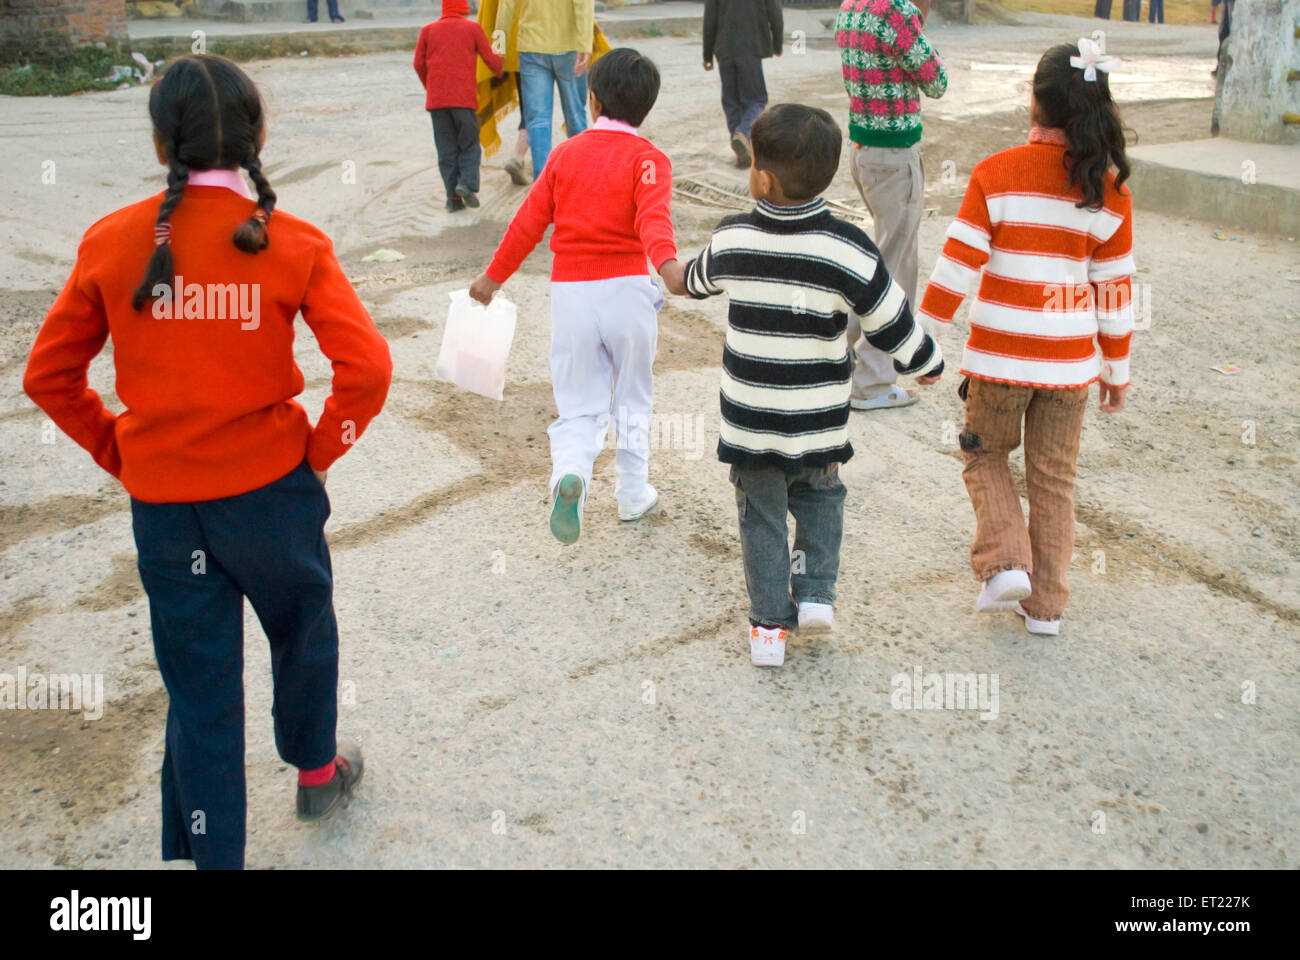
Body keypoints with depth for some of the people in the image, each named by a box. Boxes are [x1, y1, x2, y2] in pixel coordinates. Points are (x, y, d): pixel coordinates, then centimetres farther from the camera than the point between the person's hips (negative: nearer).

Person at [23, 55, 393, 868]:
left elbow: (49, 376, 0)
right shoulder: (293, 243, -11)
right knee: (304, 631, 26)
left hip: (161, 505, 1)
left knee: (200, 693, 13)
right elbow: (367, 367, -19)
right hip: (271, 489, -1)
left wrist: (120, 453, 10)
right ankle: (316, 771, 48)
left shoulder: (112, 242, -4)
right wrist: (320, 451, -4)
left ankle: (213, 852, 21)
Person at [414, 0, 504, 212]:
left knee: (446, 149, 6)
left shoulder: (428, 30, 11)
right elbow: (491, 59, 4)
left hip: (436, 99, 2)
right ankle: (467, 184, -15)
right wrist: (500, 72, 25)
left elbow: (419, 64, 8)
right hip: (464, 97, -2)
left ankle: (453, 198, 0)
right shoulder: (473, 28, 5)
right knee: (470, 144, 7)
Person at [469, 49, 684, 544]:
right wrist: (666, 262, -40)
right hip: (627, 288, -2)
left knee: (579, 408, 8)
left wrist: (494, 276, 18)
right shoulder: (648, 158, -3)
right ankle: (633, 494, 27)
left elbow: (530, 220, 8)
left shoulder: (565, 153, 6)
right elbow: (653, 215, -23)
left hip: (570, 294, 2)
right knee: (633, 399, 18)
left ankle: (569, 472, -21)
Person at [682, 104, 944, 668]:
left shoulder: (730, 240, -9)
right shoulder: (848, 251, -16)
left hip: (748, 420, 1)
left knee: (761, 517, 15)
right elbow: (891, 325, -8)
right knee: (820, 499, 26)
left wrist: (686, 276, 38)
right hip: (818, 424, 0)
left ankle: (769, 625, 18)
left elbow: (696, 281, 13)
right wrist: (926, 363, 12)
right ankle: (816, 594, 18)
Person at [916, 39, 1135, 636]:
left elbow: (957, 265, -11)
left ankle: (1004, 562, 2)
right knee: (1053, 479, 14)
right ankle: (1045, 605, 21)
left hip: (999, 353, -2)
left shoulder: (997, 174, -11)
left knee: (984, 456, 20)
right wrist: (1117, 368, 14)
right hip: (1070, 360, 3)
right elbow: (1114, 290, 4)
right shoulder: (1110, 191, -2)